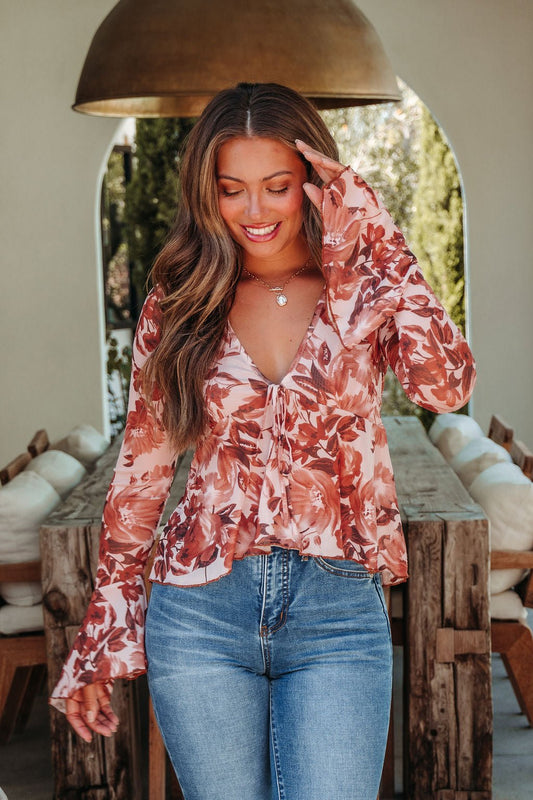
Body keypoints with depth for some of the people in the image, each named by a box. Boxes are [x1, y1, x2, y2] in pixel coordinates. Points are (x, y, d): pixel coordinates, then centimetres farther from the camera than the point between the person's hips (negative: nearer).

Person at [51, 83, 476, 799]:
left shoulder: (362, 293, 1)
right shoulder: (179, 306, 5)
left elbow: (447, 387, -18)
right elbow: (141, 470, 8)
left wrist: (373, 245, -15)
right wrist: (103, 637, 8)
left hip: (338, 612, -1)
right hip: (201, 608, 1)